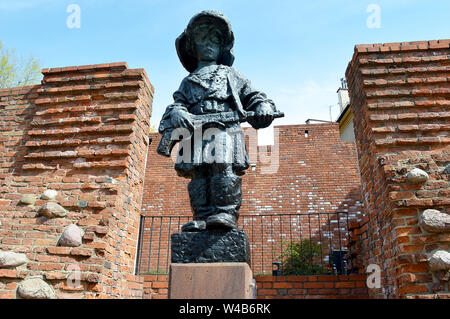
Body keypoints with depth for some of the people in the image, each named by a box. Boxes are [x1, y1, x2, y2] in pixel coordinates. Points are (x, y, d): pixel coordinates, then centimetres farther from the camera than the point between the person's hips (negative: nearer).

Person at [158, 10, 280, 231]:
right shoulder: (188, 81, 32)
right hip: (194, 130, 3)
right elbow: (177, 103, 16)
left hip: (224, 128, -2)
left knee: (223, 167, -22)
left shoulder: (230, 74, 29)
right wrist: (177, 113, -9)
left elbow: (252, 96, 24)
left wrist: (264, 107, 1)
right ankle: (203, 218, -14)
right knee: (198, 173, -12)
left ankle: (226, 213, -27)